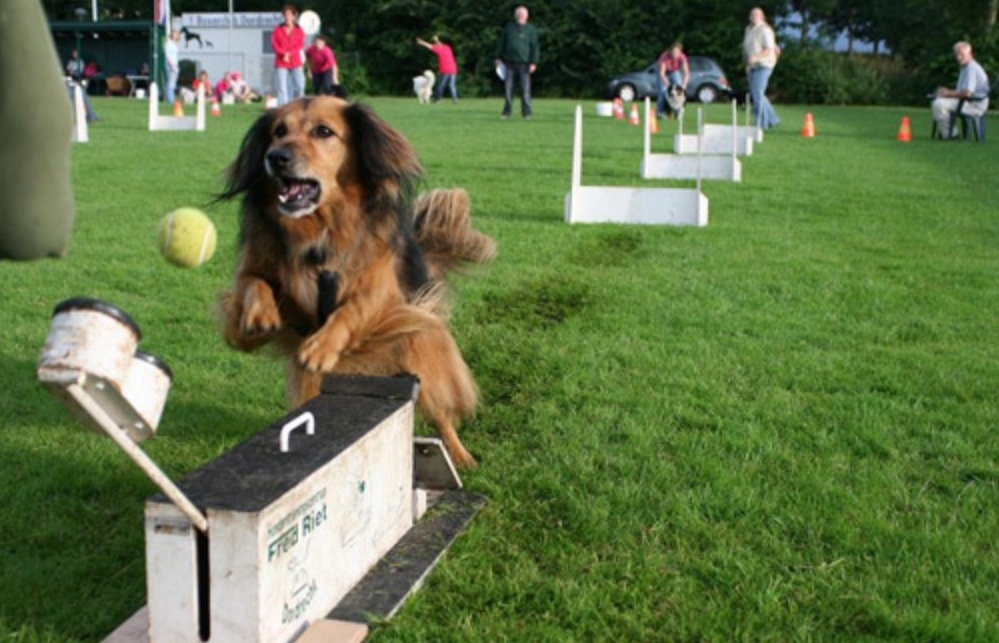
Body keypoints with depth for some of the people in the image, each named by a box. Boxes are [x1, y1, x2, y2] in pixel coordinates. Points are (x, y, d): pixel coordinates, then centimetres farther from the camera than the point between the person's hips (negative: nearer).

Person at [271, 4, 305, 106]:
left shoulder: (299, 31, 6)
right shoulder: (277, 30, 5)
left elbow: (300, 45, -2)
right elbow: (274, 45, -3)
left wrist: (289, 54, -16)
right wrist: (284, 53, -19)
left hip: (295, 63, 1)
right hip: (281, 64, -1)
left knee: (300, 86, -9)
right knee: (282, 88, -6)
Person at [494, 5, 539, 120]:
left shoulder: (531, 30, 3)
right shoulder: (509, 28, 10)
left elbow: (534, 47, 0)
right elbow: (502, 43, 17)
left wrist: (533, 62, -9)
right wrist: (498, 57, 12)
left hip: (524, 63, -2)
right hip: (509, 63, 2)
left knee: (525, 89, -5)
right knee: (507, 88, 1)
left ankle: (526, 112, 1)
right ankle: (507, 111, 9)